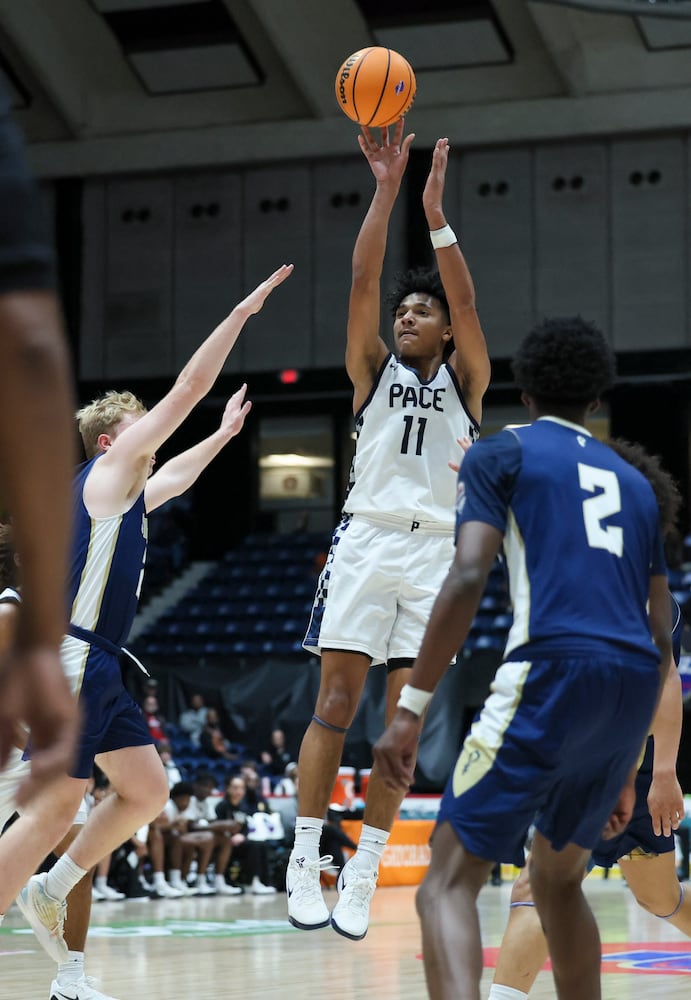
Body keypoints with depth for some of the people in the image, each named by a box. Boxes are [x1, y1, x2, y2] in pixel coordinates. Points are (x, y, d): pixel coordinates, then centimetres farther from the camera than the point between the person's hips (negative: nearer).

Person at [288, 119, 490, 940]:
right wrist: (386, 188, -8)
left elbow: (466, 301, -4)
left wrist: (436, 213, -14)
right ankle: (304, 862, -5)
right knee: (337, 700, -7)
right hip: (366, 539, 0)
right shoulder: (373, 370, 14)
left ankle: (363, 872, 4)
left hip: (436, 549, 0)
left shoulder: (463, 380, 13)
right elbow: (361, 282, 1)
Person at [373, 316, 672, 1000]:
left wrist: (411, 707, -8)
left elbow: (468, 578, -8)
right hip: (635, 685, 6)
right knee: (557, 879, 26)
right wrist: (624, 767, 29)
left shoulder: (501, 453, 9)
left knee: (448, 884, -7)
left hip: (551, 670, -6)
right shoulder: (634, 483, 26)